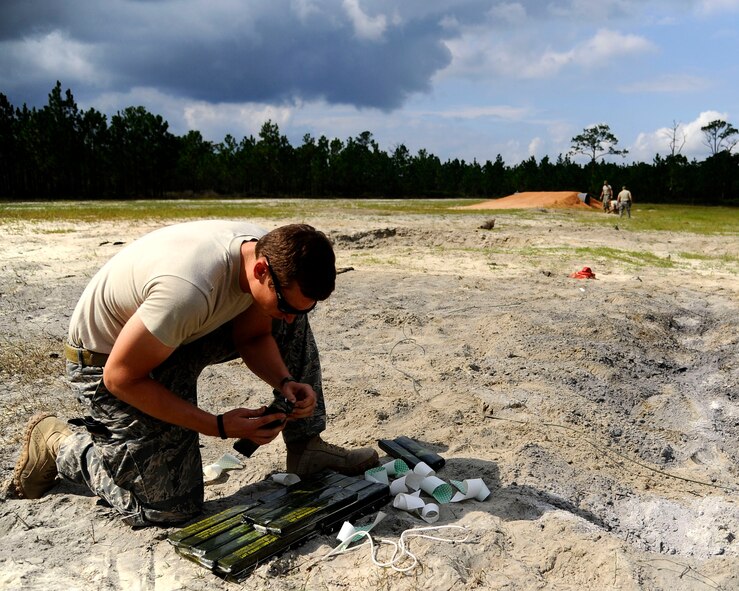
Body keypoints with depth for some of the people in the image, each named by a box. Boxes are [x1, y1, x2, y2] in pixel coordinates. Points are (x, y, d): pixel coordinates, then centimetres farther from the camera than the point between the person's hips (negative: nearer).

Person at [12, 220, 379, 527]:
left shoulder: (268, 251, -16)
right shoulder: (188, 290, -40)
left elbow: (252, 337, 1)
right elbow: (120, 378, -27)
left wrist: (284, 382, -18)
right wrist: (219, 426, -25)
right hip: (109, 359, -7)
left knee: (291, 326, -2)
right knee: (172, 507, -6)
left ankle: (306, 448, 7)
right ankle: (58, 443, 13)